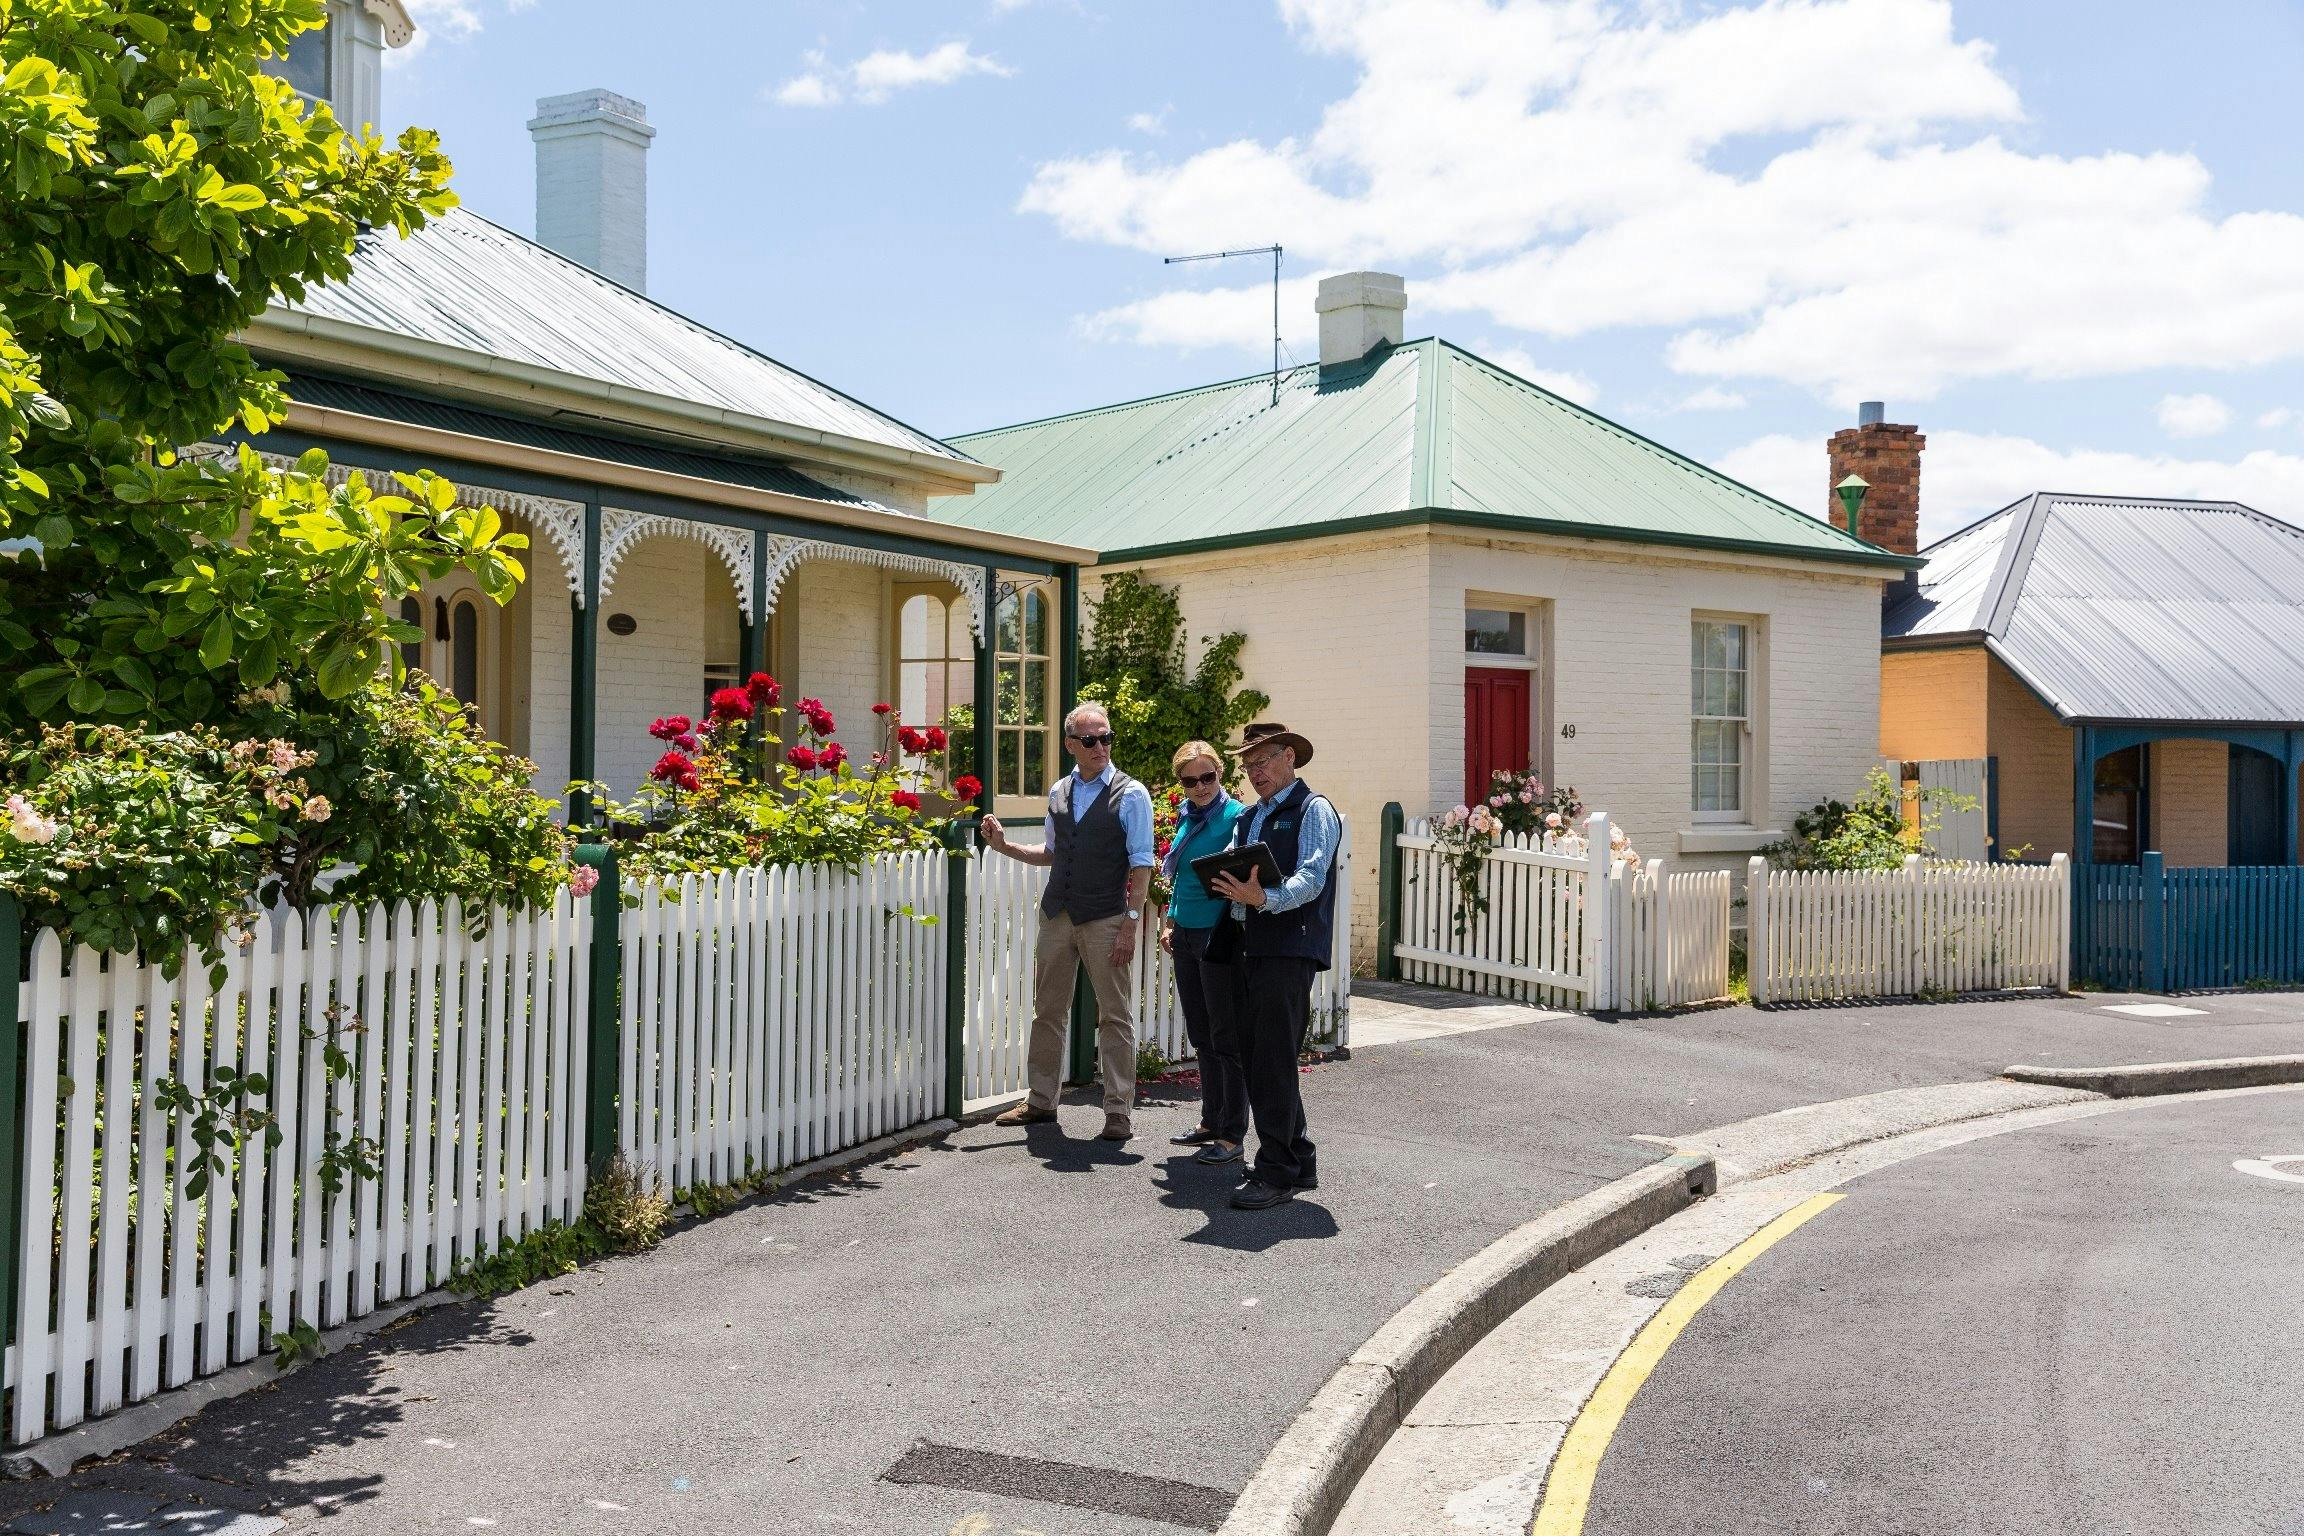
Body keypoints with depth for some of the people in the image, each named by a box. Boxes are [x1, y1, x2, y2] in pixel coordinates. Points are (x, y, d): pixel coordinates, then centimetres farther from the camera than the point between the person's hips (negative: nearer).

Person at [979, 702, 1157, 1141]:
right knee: (1048, 1010, 12)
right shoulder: (1059, 792, 10)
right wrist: (1005, 846, 7)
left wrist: (1130, 923, -15)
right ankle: (1041, 1101, 24)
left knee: (1114, 1015, 1)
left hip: (1105, 921, -5)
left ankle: (1119, 1111, 8)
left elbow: (1141, 865, -9)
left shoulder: (1131, 794, -6)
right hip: (1057, 915, 5)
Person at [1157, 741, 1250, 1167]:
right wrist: (1170, 921, 13)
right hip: (1186, 938, 8)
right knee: (1201, 1037, 15)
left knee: (1226, 1037, -2)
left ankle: (1232, 1136, 5)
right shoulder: (1185, 817, 12)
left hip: (1219, 937, -8)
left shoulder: (1235, 816, -10)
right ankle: (1211, 1121, 27)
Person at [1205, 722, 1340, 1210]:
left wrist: (1264, 898, -31)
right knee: (1255, 1060, 10)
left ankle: (1277, 1172, -2)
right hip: (1247, 948, 8)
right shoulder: (1247, 819, 23)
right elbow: (1234, 874, 18)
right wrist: (1222, 883, -5)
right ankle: (1299, 1161, 21)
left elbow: (1310, 879, -15)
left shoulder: (1314, 810, -2)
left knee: (1272, 1063, -9)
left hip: (1289, 950, -8)